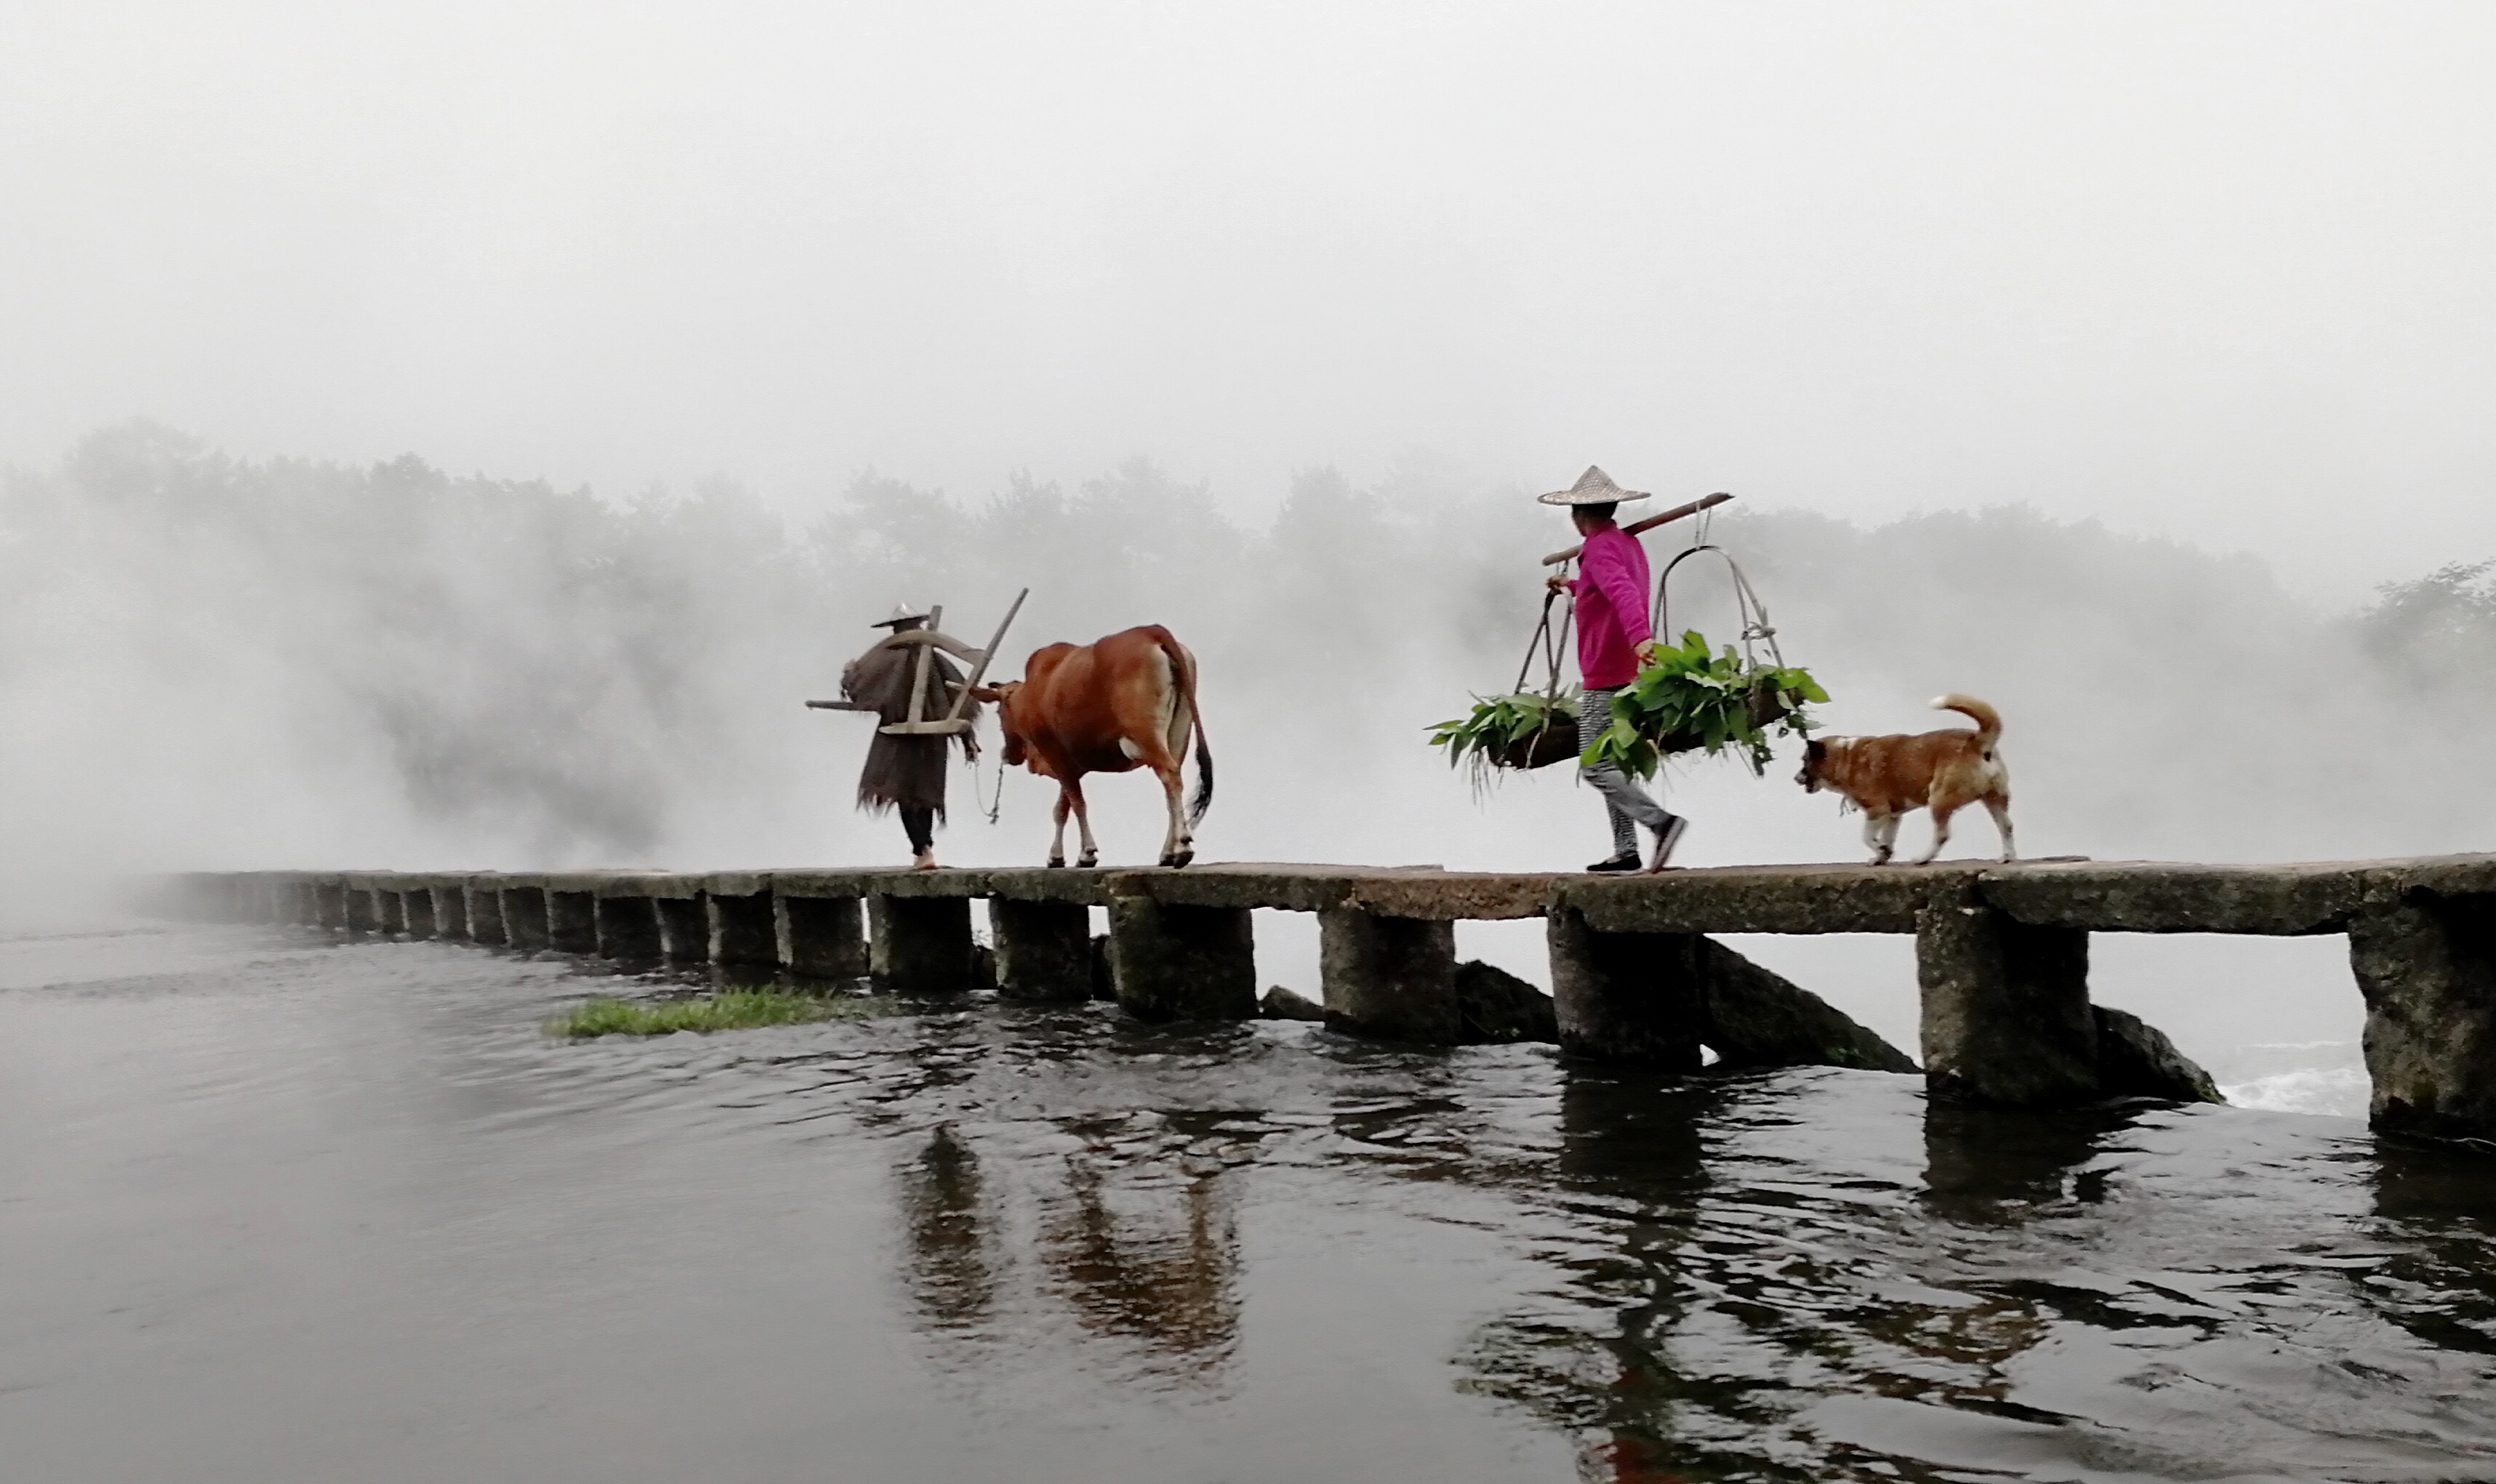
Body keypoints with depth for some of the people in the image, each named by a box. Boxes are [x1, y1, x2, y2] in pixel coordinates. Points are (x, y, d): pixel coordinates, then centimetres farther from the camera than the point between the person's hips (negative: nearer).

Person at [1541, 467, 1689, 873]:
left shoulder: (1600, 548, -13)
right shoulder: (1630, 543, 16)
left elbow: (1623, 592, -31)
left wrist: (1639, 637, -46)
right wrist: (1574, 586, 52)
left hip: (1605, 678, -10)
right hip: (1628, 673, 10)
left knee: (1595, 767, -10)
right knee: (1611, 762, 13)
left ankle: (1662, 820, -22)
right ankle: (1625, 851, 12)